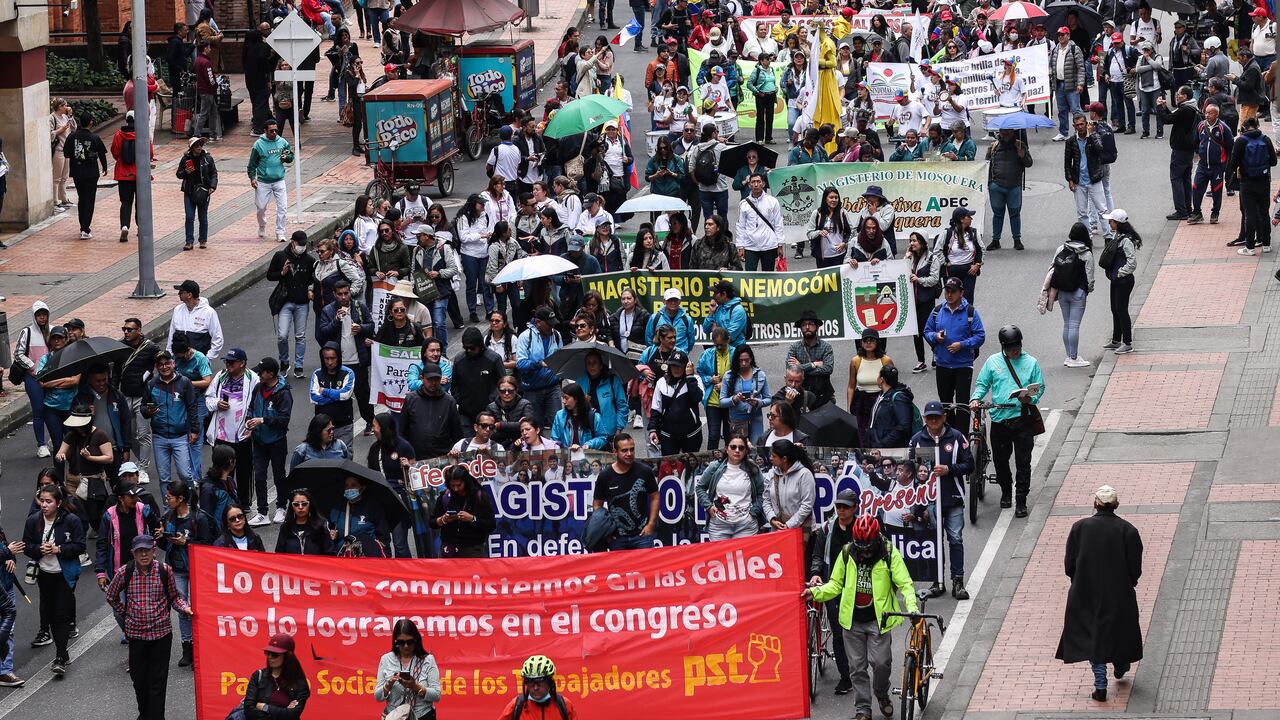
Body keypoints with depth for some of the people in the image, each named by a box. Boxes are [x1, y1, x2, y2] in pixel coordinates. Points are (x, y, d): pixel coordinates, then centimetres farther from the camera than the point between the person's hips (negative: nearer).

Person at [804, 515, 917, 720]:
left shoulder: (890, 554, -6)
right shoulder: (847, 553, 1)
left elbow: (905, 584, -9)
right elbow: (835, 584, 10)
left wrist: (912, 607, -26)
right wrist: (816, 592, -7)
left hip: (878, 619, -3)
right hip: (852, 620, 3)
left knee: (881, 662, -9)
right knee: (857, 667, 5)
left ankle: (882, 695, 21)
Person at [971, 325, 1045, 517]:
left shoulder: (1031, 363, 4)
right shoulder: (993, 362, 7)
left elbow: (1040, 387, 6)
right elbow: (982, 384, 10)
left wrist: (1030, 398, -15)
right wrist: (976, 398, -9)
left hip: (1022, 419, -2)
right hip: (999, 419, 2)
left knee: (1023, 462, -4)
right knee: (1000, 459, 11)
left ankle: (1021, 501, 2)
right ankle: (1006, 492, 33)